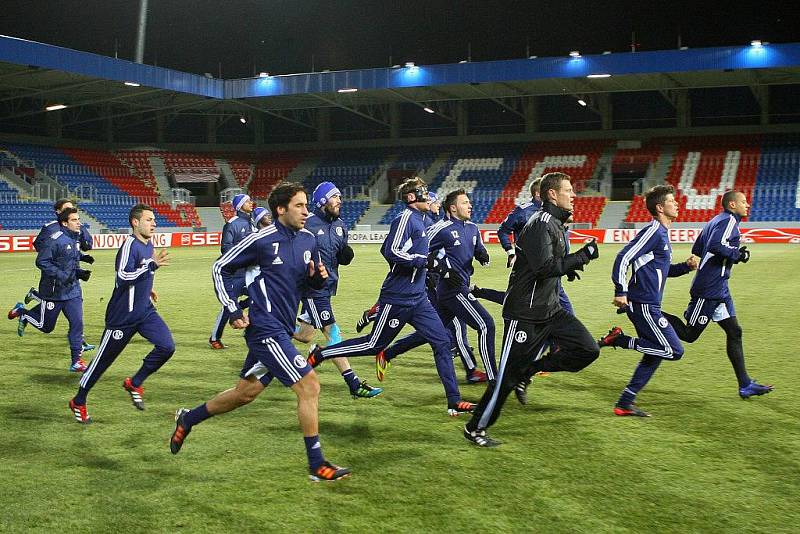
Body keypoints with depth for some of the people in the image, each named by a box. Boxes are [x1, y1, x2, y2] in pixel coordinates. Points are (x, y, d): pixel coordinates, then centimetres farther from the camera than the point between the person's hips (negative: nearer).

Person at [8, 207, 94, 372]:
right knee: (46, 326, 10)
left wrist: (79, 273, -1)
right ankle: (22, 312, 39)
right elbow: (41, 262, -20)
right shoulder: (55, 240, -19)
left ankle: (76, 361, 3)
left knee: (77, 322, -4)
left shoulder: (75, 239, 6)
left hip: (73, 290, 6)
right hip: (53, 290, -6)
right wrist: (61, 276, -25)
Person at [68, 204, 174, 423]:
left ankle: (134, 384, 10)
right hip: (122, 316, -7)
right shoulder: (130, 245, -18)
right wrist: (152, 265, -34)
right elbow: (123, 276, -30)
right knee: (103, 359, 5)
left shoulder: (148, 245, 9)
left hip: (145, 311, 7)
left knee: (167, 346, -10)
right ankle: (78, 402, 24)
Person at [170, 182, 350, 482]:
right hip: (266, 330, -8)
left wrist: (319, 277, -4)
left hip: (281, 330, 8)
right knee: (309, 386, -12)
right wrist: (233, 311, -7)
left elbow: (313, 282, 20)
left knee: (245, 393, 18)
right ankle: (317, 465, -3)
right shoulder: (261, 240, -12)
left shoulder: (308, 240, 7)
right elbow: (220, 269, -2)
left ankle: (187, 419, 38)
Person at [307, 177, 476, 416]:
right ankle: (319, 354, 20)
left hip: (417, 299, 9)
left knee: (442, 342, 1)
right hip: (398, 299, -9)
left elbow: (386, 249, 21)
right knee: (374, 344, 4)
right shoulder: (406, 218, -13)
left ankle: (454, 401, 3)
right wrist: (424, 261, -22)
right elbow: (391, 252, -24)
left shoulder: (419, 221, 14)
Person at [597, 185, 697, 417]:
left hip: (649, 306, 10)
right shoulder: (653, 232, -13)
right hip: (644, 305, -10)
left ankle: (624, 404, 15)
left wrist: (686, 266, 11)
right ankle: (618, 340, -4)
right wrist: (621, 292, -23)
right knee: (674, 351, -9)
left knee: (654, 355, 12)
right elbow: (624, 258, -20)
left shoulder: (663, 233, 18)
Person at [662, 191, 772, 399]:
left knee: (734, 332, 8)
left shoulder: (716, 221, 17)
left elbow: (696, 249, 19)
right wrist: (737, 255, -15)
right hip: (709, 290, -11)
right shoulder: (729, 221, -12)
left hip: (719, 290, 11)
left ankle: (745, 385, 10)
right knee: (689, 334, -3)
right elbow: (715, 245, -29)